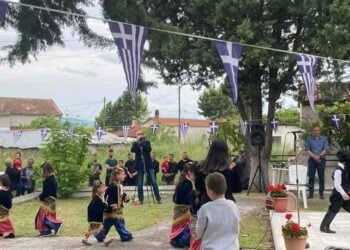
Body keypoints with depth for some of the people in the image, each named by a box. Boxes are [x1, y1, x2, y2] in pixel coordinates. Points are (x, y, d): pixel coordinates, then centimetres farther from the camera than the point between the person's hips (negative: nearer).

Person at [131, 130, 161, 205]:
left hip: (148, 164, -1)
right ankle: (140, 200, 11)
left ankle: (158, 198, 3)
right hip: (140, 165, 1)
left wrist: (142, 143, -15)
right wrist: (136, 141, -17)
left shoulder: (147, 142, 7)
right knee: (139, 184, 3)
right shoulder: (135, 144, 7)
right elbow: (132, 150, -11)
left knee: (153, 182, -3)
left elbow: (149, 149, -11)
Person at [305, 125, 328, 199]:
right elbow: (307, 149, 0)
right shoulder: (309, 139, 7)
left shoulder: (324, 139, 6)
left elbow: (325, 149, -2)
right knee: (311, 177, 0)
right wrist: (314, 156, -13)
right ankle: (311, 193, 4)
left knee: (321, 177, 0)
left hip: (321, 159, 0)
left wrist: (319, 156, -16)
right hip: (312, 159, 0)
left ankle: (321, 193, 4)